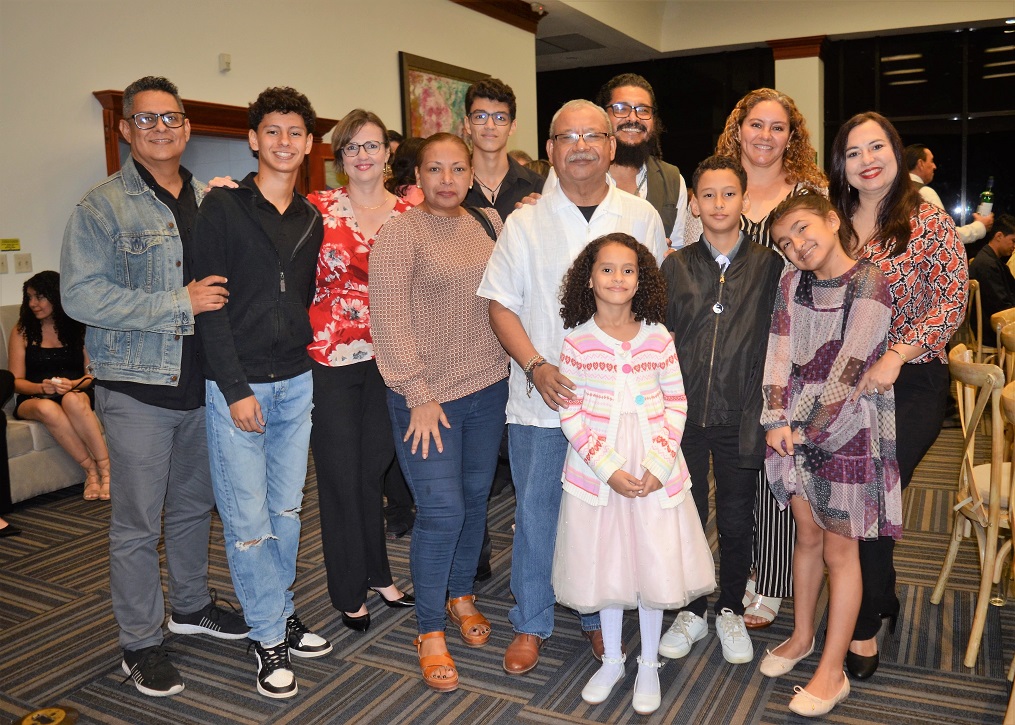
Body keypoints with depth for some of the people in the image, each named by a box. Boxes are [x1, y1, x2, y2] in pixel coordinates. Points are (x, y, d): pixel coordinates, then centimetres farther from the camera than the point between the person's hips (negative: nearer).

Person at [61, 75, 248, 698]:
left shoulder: (210, 200, 10)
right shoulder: (103, 207, -7)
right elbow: (81, 296, -17)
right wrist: (181, 305, -20)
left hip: (202, 381, 5)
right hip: (138, 388, -5)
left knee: (195, 504, 18)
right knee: (138, 522, 4)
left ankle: (191, 605, 38)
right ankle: (141, 642, 21)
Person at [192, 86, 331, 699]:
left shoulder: (312, 218, 10)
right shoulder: (224, 206, -5)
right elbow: (210, 302, -10)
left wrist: (303, 350, 5)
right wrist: (236, 388, -14)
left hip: (296, 382, 5)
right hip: (236, 385, -5)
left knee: (287, 510, 13)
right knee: (248, 520, 1)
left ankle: (283, 616, 29)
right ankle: (270, 637, 16)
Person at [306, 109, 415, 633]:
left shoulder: (408, 213, 5)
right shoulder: (318, 208, -3)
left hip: (387, 358, 3)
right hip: (331, 359, -3)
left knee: (374, 469, 15)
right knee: (341, 475, 7)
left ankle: (379, 575, 33)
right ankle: (348, 592, 23)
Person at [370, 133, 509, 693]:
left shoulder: (489, 223, 7)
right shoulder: (400, 234, -9)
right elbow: (389, 322, -14)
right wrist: (419, 397, -15)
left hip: (488, 388, 5)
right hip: (428, 396, -5)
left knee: (476, 498, 15)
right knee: (442, 512, -5)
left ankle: (461, 595, 37)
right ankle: (429, 632, 14)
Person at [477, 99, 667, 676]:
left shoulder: (642, 217, 4)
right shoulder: (525, 223, 1)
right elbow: (502, 305, 0)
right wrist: (536, 367, -14)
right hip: (541, 400, -1)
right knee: (536, 513, 8)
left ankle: (598, 618, 33)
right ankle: (531, 624, 27)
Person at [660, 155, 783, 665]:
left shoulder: (768, 265, -1)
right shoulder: (676, 265, 2)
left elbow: (777, 340, -1)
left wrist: (765, 413, -5)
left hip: (740, 417, -1)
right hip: (685, 412, 1)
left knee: (736, 520, 11)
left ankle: (731, 611, 32)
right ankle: (692, 611, 30)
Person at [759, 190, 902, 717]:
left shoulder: (869, 283, -12)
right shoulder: (792, 283, 5)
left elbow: (850, 369, -16)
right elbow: (780, 353, -1)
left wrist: (811, 431, -14)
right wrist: (778, 420, -10)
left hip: (847, 429, -5)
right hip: (796, 426, 5)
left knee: (840, 549, 4)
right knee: (808, 535, 17)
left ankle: (832, 671, 14)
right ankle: (802, 636, 35)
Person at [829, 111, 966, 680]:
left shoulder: (930, 222, -4)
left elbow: (950, 302, -10)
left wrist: (895, 356, -22)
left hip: (911, 383, -4)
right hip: (845, 383, 4)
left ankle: (864, 629, 9)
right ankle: (884, 599, 32)